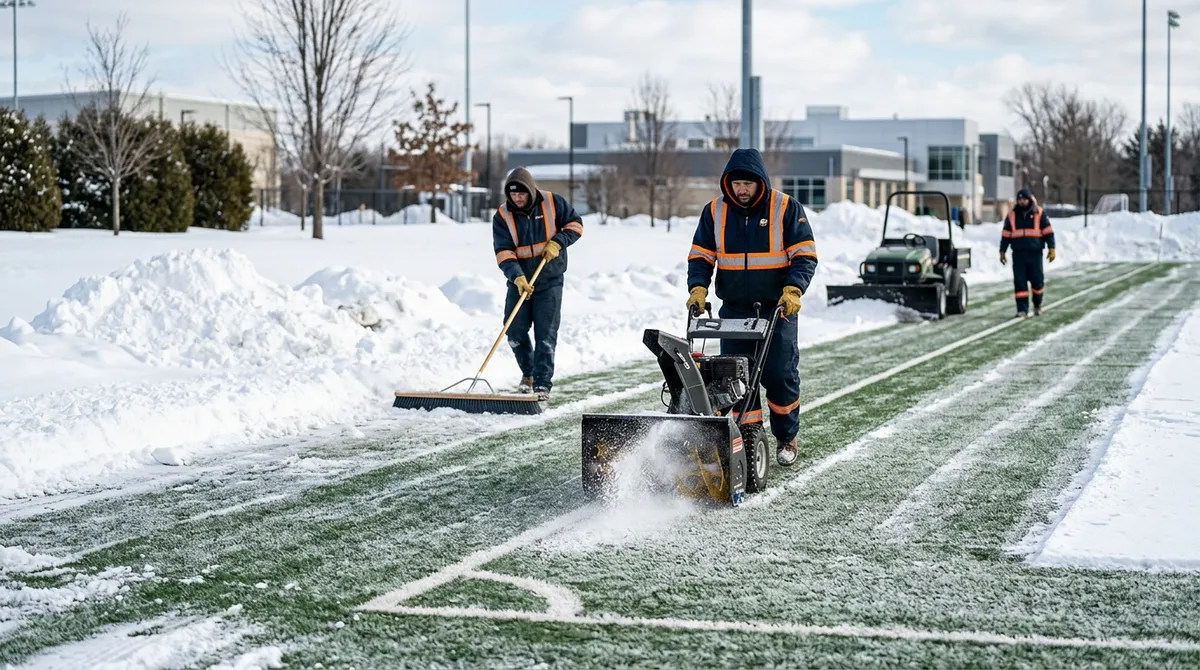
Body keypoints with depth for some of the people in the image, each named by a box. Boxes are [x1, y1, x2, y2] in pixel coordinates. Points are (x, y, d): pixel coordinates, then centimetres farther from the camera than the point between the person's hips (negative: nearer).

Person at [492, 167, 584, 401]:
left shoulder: (552, 203, -7)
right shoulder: (502, 216, -7)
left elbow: (575, 224, 2)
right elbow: (503, 251, -14)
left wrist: (558, 242, -16)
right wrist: (517, 277, -28)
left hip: (549, 280, -2)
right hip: (520, 281, 2)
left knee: (546, 335, -6)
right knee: (515, 332, 1)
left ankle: (543, 384, -3)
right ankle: (528, 373, 26)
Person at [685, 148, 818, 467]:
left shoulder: (786, 208, -4)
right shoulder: (715, 211, 4)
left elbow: (805, 254, -5)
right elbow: (700, 256, 7)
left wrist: (793, 289, -20)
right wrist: (698, 288, -10)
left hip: (778, 309, -2)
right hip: (734, 311, 3)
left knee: (781, 375, 0)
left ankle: (786, 439, 16)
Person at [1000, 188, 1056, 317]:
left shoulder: (1039, 214, 2)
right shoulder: (1012, 215, 9)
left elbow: (1048, 232, 2)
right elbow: (1005, 235, 13)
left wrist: (1051, 248, -4)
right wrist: (1002, 251, 11)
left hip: (1035, 253, -2)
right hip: (1018, 254, 2)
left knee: (1037, 280, 1)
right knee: (1020, 282, -3)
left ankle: (1037, 305, 25)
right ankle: (1022, 309, 1)